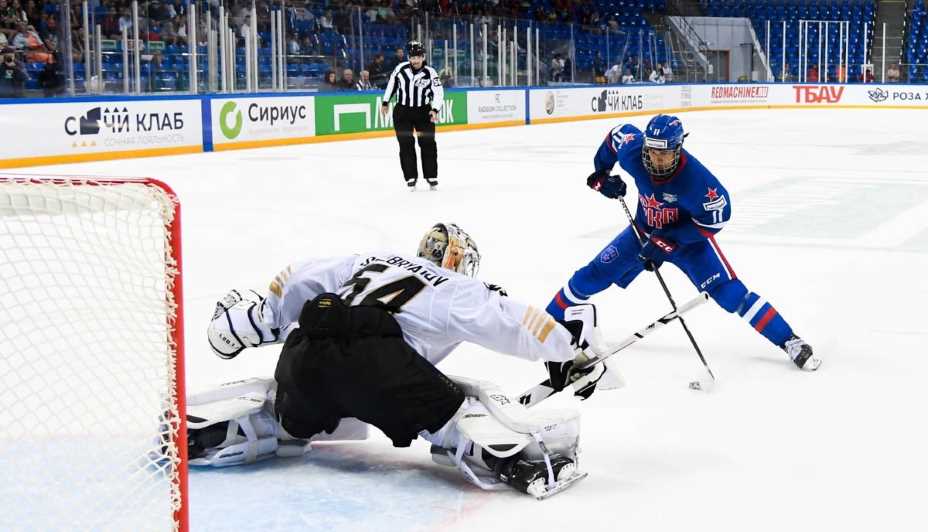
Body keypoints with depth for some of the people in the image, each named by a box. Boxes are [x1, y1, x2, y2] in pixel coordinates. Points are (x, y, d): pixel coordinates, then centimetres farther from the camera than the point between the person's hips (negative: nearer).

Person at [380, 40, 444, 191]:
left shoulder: (430, 73, -12)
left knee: (428, 143, -2)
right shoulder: (401, 68, -8)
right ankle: (410, 177, 3)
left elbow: (438, 92, -11)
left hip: (424, 111, -1)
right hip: (402, 111, 1)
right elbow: (391, 83, 8)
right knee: (406, 145, -3)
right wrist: (385, 102, 14)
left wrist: (435, 109, -26)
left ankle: (431, 177, 9)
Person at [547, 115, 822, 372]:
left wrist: (668, 242, -28)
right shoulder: (633, 152, -25)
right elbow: (618, 133, -2)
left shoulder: (696, 179, -36)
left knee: (728, 291, -18)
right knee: (592, 276, 0)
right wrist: (601, 173, -1)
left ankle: (789, 341, -12)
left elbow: (715, 218, -24)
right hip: (644, 231, 4)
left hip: (688, 237, -4)